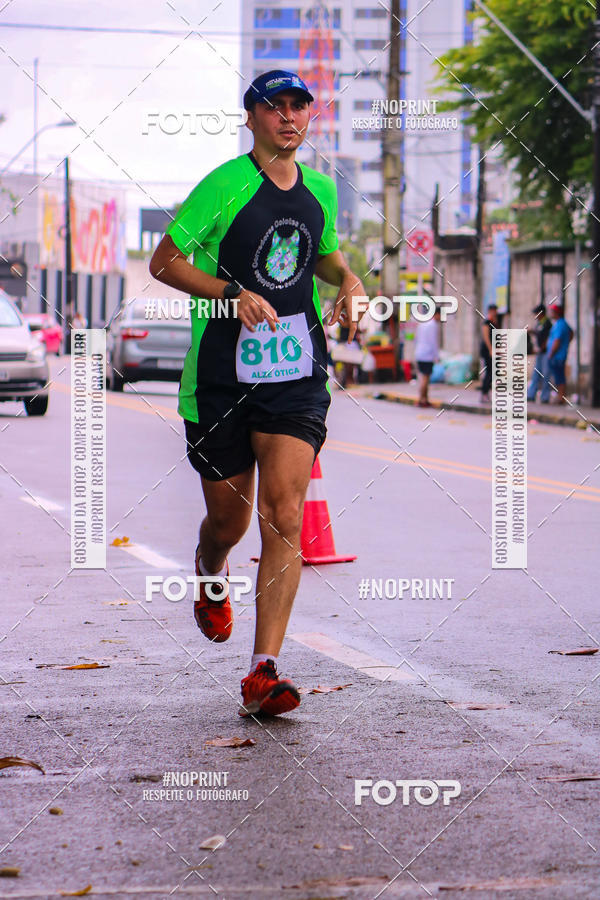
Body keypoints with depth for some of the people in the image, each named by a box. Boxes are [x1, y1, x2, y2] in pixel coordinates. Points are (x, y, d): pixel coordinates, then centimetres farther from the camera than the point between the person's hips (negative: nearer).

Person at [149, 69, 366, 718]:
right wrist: (234, 293, -18)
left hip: (297, 372, 3)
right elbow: (163, 262, -6)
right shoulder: (224, 186, -8)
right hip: (223, 372, -2)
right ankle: (210, 581, 48)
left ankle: (263, 675, -15)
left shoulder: (320, 190, 9)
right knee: (228, 520, 9)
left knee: (284, 514, -13)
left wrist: (348, 278, 6)